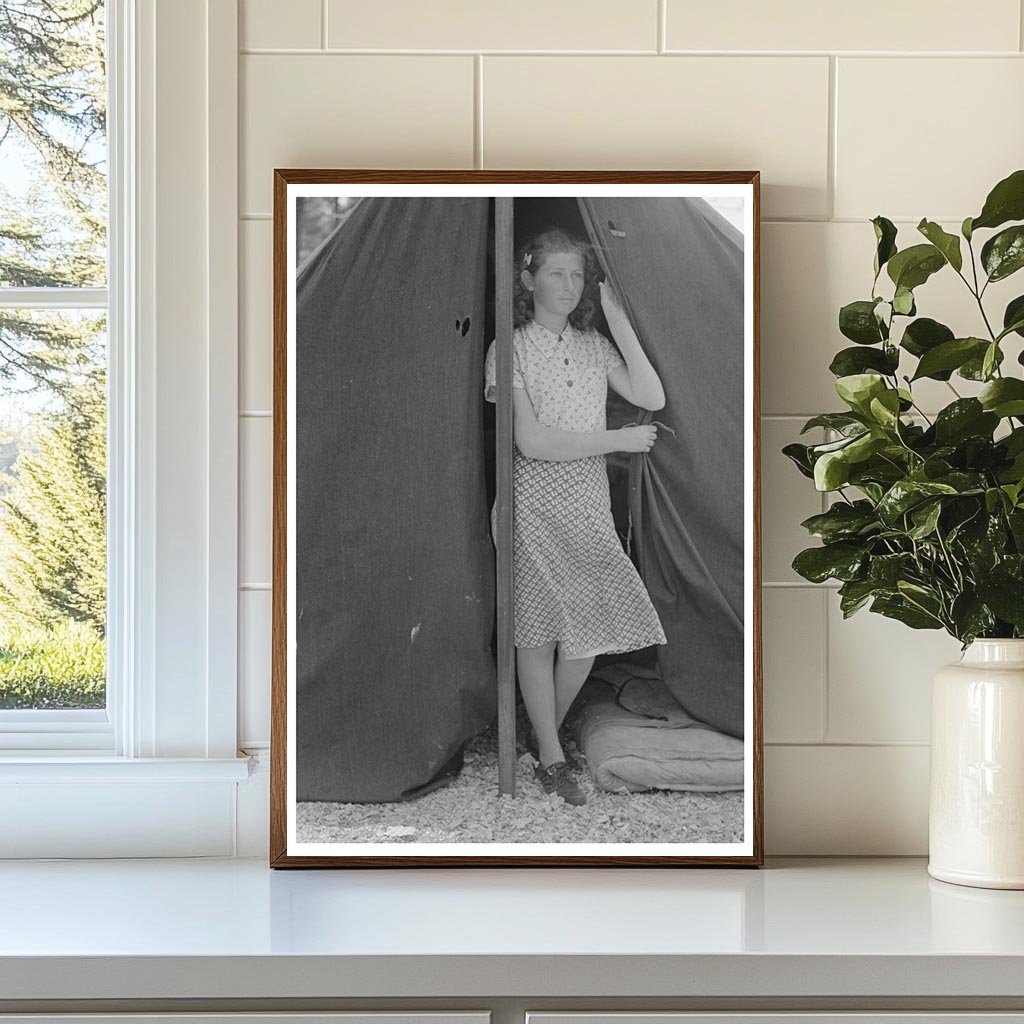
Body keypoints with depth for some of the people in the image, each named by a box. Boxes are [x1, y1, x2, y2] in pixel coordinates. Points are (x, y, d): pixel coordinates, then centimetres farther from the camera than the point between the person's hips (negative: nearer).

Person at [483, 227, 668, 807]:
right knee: (540, 634, -1)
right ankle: (552, 759, 11)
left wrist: (619, 321, -7)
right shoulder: (511, 349, -4)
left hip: (589, 503, 4)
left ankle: (548, 730, 26)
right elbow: (532, 441, -14)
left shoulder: (594, 346, 10)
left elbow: (652, 399, -4)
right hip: (536, 503, -4)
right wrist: (619, 440, -11)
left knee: (592, 628, 2)